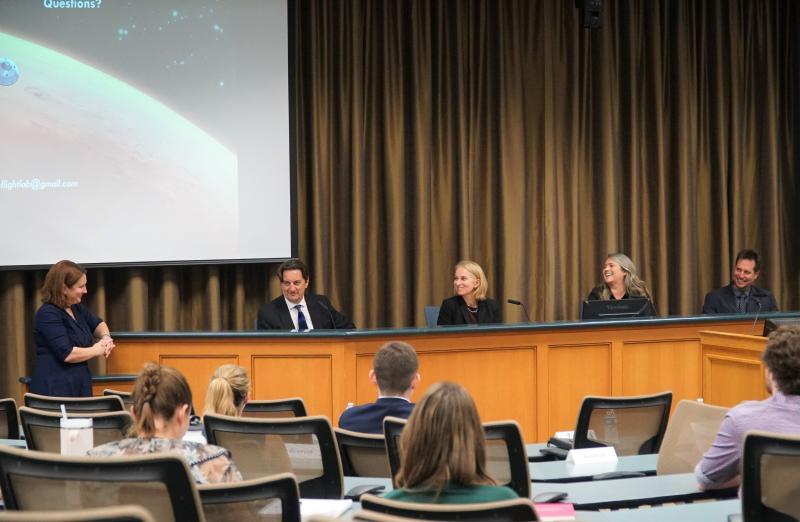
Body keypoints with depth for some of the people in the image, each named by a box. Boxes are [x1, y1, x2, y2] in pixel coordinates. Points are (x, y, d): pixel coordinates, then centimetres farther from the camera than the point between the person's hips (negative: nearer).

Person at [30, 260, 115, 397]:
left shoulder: (76, 308, 13)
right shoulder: (48, 315, -14)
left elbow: (98, 324, 30)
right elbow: (67, 354, -21)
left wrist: (106, 337, 7)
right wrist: (97, 350, -6)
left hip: (80, 387, 8)